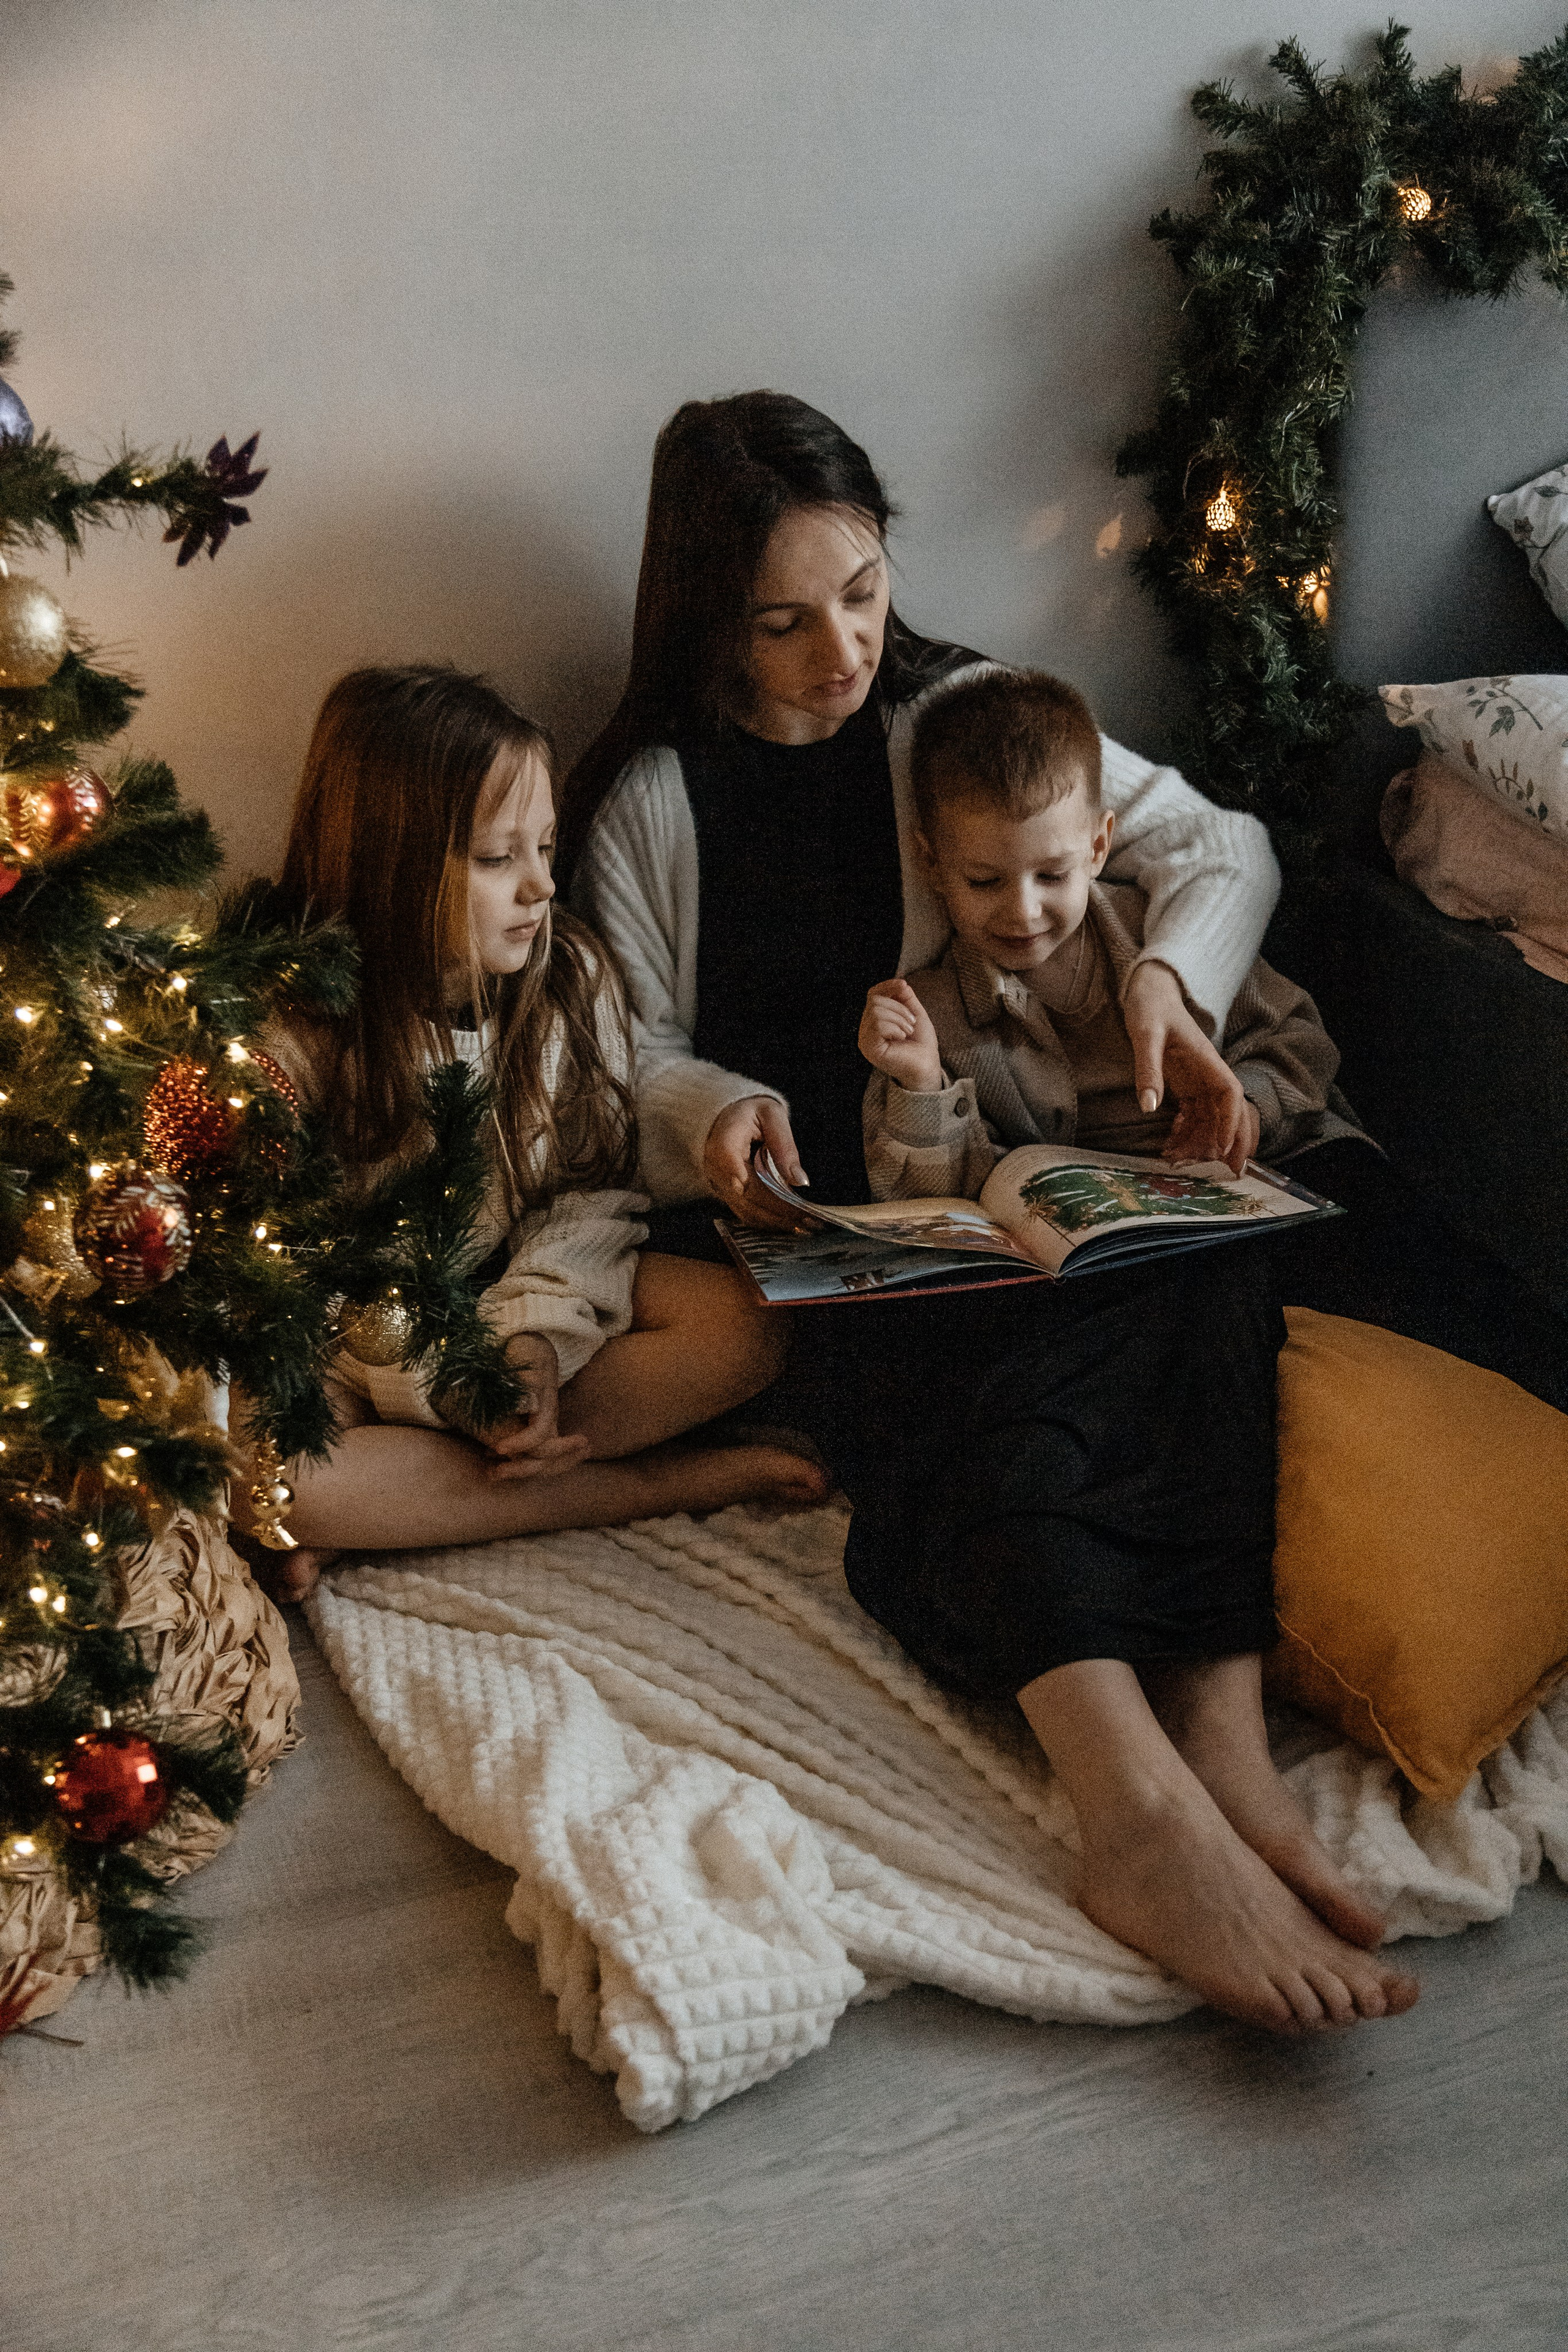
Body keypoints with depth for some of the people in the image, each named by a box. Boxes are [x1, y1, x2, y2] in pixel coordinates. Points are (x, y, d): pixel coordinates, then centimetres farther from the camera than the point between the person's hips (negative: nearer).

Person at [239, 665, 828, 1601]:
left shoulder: (573, 977, -5)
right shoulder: (287, 1038, -17)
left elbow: (597, 1181, -1)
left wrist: (538, 1336, -19)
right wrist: (444, 1382, -25)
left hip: (532, 1294, 4)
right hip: (363, 1346, -3)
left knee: (738, 1327, -21)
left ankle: (382, 1524, -22)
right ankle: (655, 1484, -24)